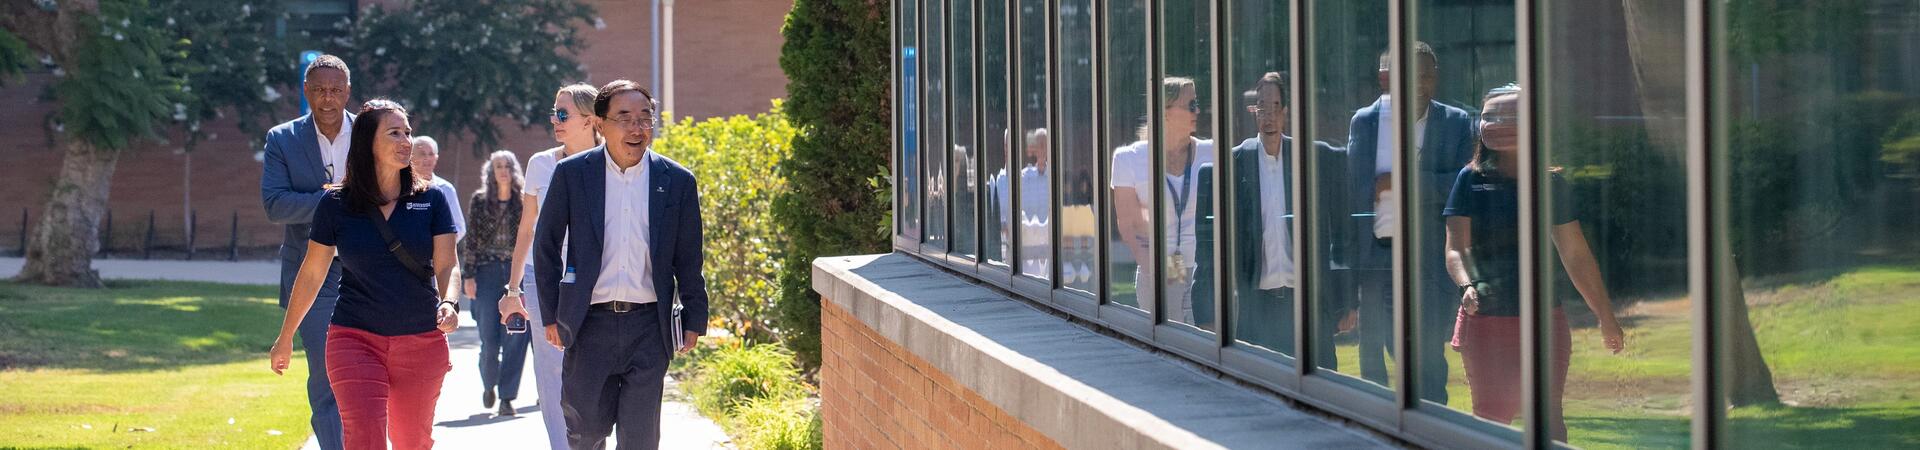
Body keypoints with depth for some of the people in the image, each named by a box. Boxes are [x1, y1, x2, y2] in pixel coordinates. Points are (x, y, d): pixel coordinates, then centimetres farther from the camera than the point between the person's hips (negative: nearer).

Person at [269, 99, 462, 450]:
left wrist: (449, 303, -25)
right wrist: (285, 337, 15)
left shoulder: (431, 200, 1)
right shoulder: (336, 205, -1)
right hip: (355, 339, -2)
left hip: (422, 342, 2)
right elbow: (311, 275, 8)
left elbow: (446, 265, -3)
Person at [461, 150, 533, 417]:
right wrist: (468, 275, -2)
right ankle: (489, 383, 26)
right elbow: (470, 240, 5)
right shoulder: (479, 201, 6)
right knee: (489, 339, -4)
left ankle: (507, 397, -4)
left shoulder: (523, 202, 7)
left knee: (515, 337, -9)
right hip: (487, 272, 0)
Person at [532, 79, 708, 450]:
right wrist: (551, 316, 4)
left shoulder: (677, 181, 3)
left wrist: (694, 320, 7)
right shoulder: (571, 174, 0)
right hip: (591, 323, 0)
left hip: (649, 328, 0)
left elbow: (689, 259, 9)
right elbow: (545, 246, 6)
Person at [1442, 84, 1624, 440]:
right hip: (1485, 317, -1)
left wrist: (1606, 317, 14)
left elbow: (1576, 256, 12)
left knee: (1548, 416, -5)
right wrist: (1468, 286, -27)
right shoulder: (1471, 181, 2)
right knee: (1491, 417, 3)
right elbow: (1456, 248, -6)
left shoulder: (1551, 183, 6)